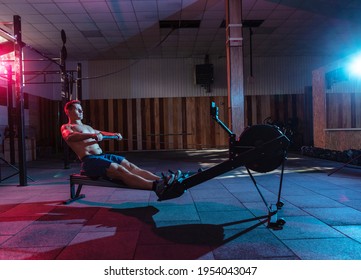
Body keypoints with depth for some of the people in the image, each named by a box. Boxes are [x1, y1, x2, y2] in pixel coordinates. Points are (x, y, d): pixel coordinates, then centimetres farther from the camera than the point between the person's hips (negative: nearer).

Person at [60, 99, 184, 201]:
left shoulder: (87, 127, 31)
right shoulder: (66, 127, 5)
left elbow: (100, 133, 47)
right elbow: (69, 137, -19)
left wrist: (114, 134, 26)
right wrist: (91, 135, -35)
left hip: (103, 156, 8)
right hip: (89, 160, -8)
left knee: (131, 167, -16)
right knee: (121, 170, -31)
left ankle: (163, 180, -34)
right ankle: (156, 186, -50)